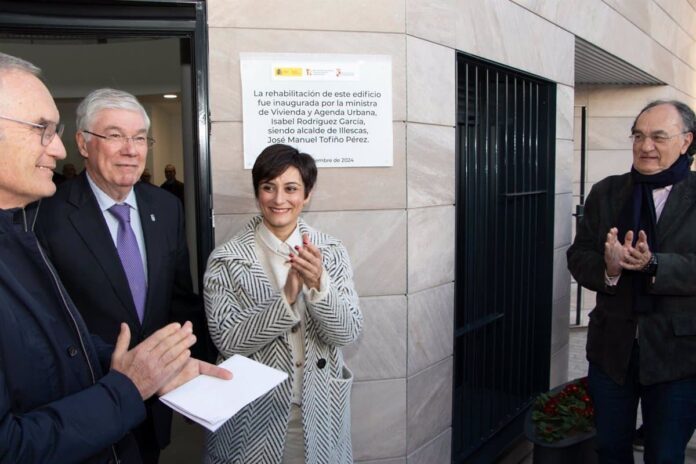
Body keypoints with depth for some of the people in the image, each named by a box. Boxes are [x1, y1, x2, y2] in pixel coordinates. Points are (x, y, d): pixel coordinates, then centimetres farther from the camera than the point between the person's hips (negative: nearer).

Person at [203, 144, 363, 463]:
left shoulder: (331, 252, -5)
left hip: (320, 412, 2)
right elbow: (226, 341, -14)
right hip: (252, 414, -1)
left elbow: (348, 333, -9)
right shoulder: (226, 260, -10)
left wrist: (318, 284, -26)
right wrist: (286, 299, -26)